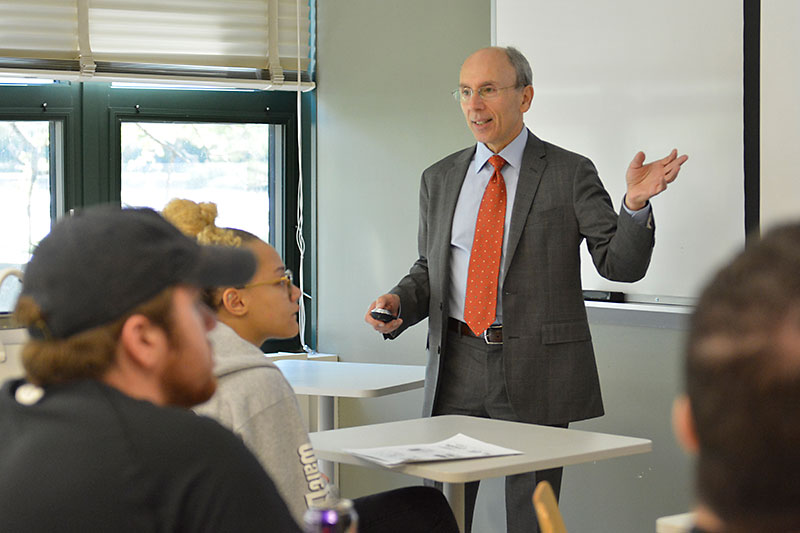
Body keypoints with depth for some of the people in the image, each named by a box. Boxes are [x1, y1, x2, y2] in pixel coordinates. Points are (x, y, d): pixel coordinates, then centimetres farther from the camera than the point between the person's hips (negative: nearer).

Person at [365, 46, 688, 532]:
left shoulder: (570, 174, -1)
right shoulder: (440, 180, 11)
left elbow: (621, 264, -6)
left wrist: (636, 204, -25)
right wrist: (399, 303, -3)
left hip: (536, 371, -3)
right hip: (457, 368, 4)